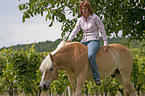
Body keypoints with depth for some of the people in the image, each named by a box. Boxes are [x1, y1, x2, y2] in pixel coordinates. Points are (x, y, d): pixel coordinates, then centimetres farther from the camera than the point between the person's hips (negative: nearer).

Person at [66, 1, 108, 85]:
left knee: (90, 55, -36)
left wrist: (106, 43, -5)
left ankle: (96, 77, -34)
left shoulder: (95, 18, -2)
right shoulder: (80, 20, 13)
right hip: (84, 41, 7)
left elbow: (102, 30, -1)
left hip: (94, 41, -7)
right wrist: (69, 40, -12)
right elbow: (75, 31, 6)